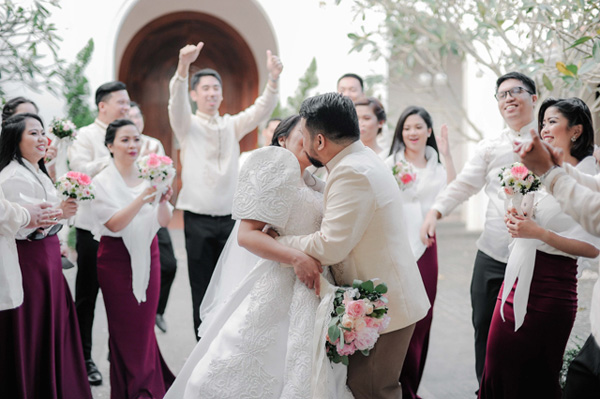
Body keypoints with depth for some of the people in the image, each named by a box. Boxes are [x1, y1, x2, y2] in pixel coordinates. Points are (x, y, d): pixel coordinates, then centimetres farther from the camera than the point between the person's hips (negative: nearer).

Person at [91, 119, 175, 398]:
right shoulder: (102, 182, -8)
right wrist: (142, 199, -30)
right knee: (124, 327, 3)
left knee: (146, 325, 7)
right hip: (117, 259, -3)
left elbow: (163, 221, -1)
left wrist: (163, 200, -21)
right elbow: (114, 224, -18)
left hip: (147, 256, 3)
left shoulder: (150, 177, 3)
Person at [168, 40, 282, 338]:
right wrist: (183, 66, -35)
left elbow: (261, 110, -2)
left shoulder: (232, 125, 13)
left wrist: (273, 78, -21)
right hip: (198, 221, -2)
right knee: (202, 290, 3)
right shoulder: (187, 125, 4)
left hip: (230, 218, 2)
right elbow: (177, 101, -16)